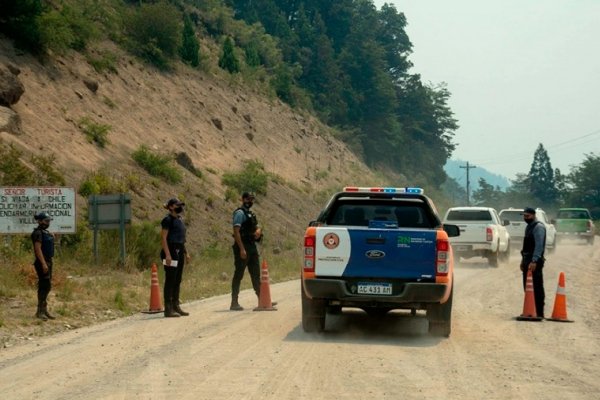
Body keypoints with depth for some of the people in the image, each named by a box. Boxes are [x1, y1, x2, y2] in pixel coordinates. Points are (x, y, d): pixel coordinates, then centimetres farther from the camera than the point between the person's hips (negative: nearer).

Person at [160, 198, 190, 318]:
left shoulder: (179, 219, 16)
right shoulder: (168, 220, -10)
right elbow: (163, 238, -15)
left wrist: (186, 253, 21)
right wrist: (167, 254, -22)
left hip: (179, 252, 9)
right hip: (171, 251, -9)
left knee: (177, 281, 11)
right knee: (170, 281, -7)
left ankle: (176, 306, 17)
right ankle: (168, 309, -5)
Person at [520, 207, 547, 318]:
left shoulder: (538, 227, -12)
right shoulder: (529, 226, 18)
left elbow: (539, 245, -20)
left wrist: (534, 261, -25)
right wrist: (523, 260, 21)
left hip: (534, 262, -10)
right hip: (527, 260, 10)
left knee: (537, 288, -8)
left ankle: (539, 313, -8)